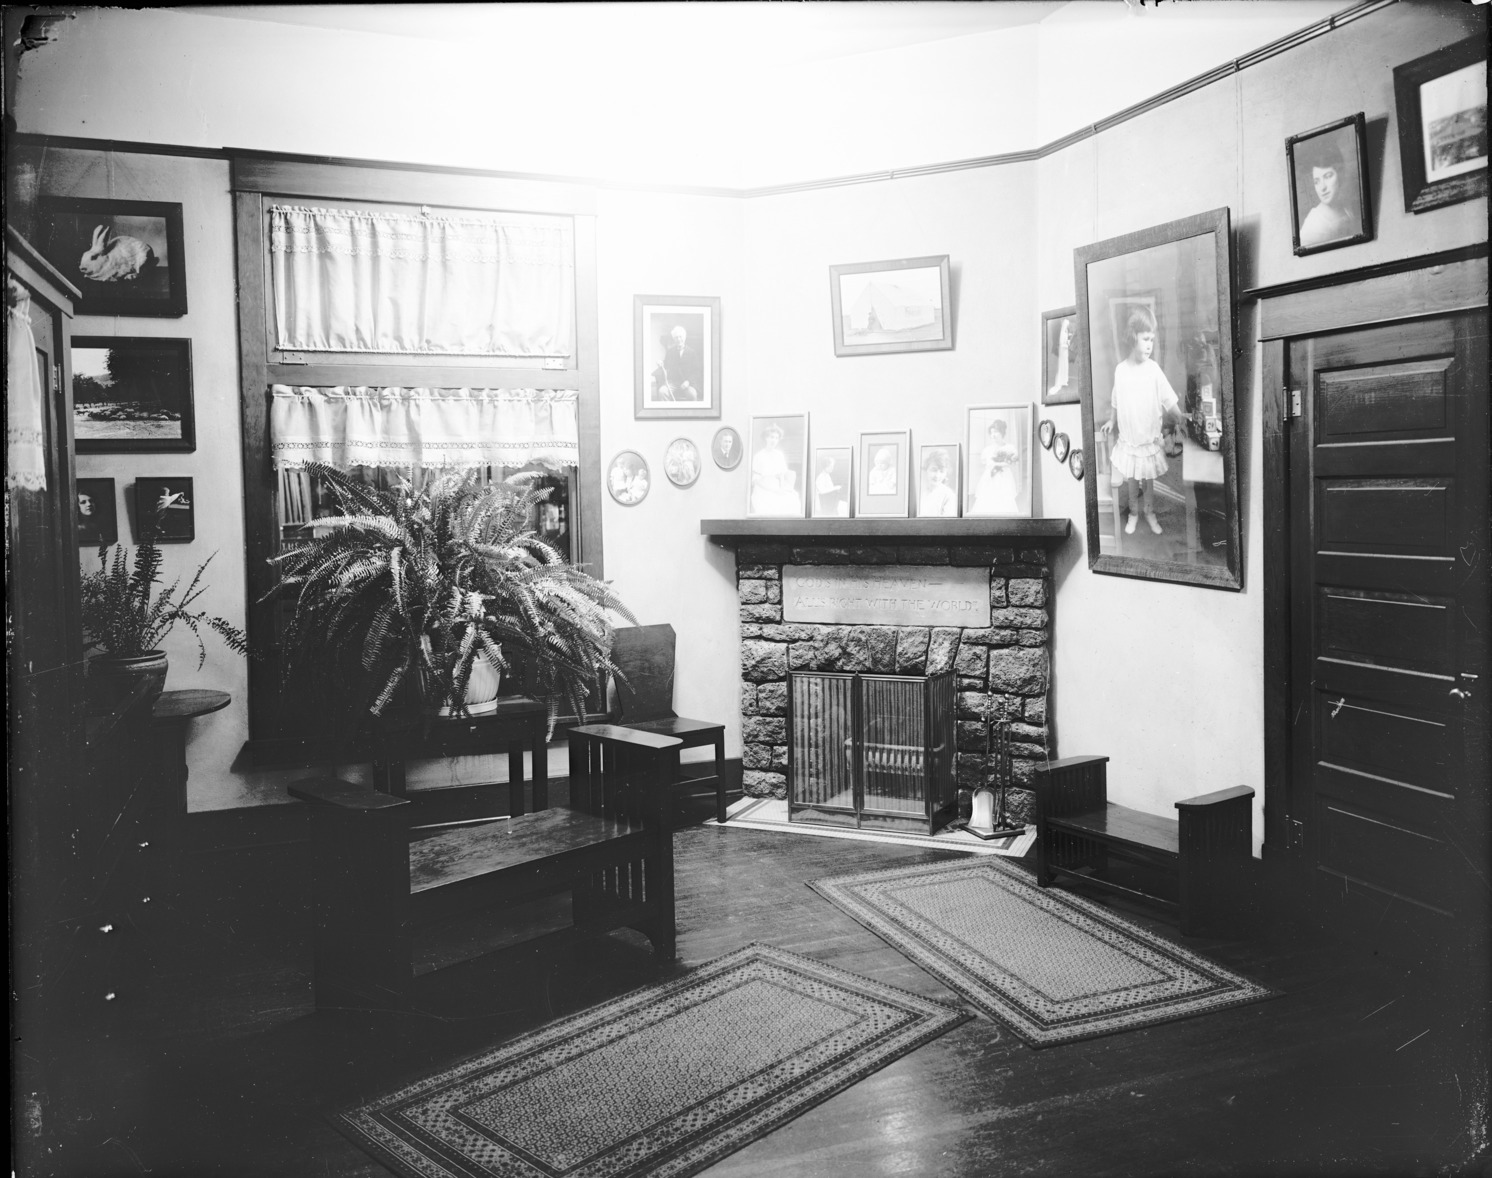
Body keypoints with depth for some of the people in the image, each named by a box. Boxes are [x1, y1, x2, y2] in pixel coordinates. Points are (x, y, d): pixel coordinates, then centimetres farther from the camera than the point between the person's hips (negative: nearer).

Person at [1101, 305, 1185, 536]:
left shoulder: (1153, 369, -12)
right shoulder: (1120, 370, -7)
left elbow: (1169, 400, -10)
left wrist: (1181, 420, -16)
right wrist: (1111, 421, 11)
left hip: (1150, 438, -1)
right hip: (1127, 439, 1)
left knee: (1148, 481, 12)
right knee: (1131, 481, 11)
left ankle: (1150, 513, 32)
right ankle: (1133, 513, 31)